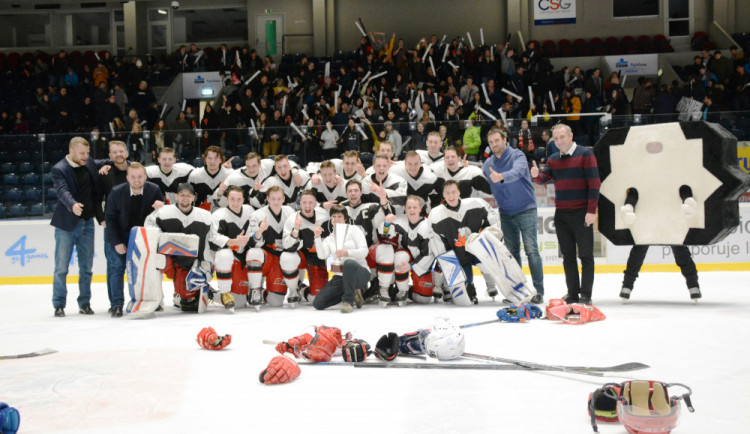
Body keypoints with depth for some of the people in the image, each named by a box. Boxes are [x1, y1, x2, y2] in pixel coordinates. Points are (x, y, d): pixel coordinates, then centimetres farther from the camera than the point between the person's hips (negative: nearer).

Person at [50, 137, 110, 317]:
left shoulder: (90, 164, 6)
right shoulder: (59, 170, -12)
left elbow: (105, 163, 24)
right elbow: (63, 191, -27)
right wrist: (73, 205, -46)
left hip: (87, 223, 5)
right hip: (66, 224, -5)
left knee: (86, 267, 10)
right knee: (61, 267, 2)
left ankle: (84, 303, 18)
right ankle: (59, 305, 11)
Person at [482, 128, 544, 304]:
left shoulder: (517, 155, -10)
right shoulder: (488, 164, 8)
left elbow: (518, 171, -32)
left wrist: (501, 176, -49)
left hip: (525, 209, -5)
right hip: (505, 213, 6)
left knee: (531, 250, -9)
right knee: (511, 251, 9)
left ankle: (539, 291, -8)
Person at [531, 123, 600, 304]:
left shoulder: (585, 154, -4)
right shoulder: (553, 160, 13)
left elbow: (594, 183, -9)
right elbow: (544, 178, 1)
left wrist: (591, 211, -15)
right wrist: (537, 175, -24)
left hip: (581, 213, -6)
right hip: (561, 214, 6)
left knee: (585, 255, -1)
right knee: (568, 256, 9)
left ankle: (586, 294, 1)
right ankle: (573, 293, 15)